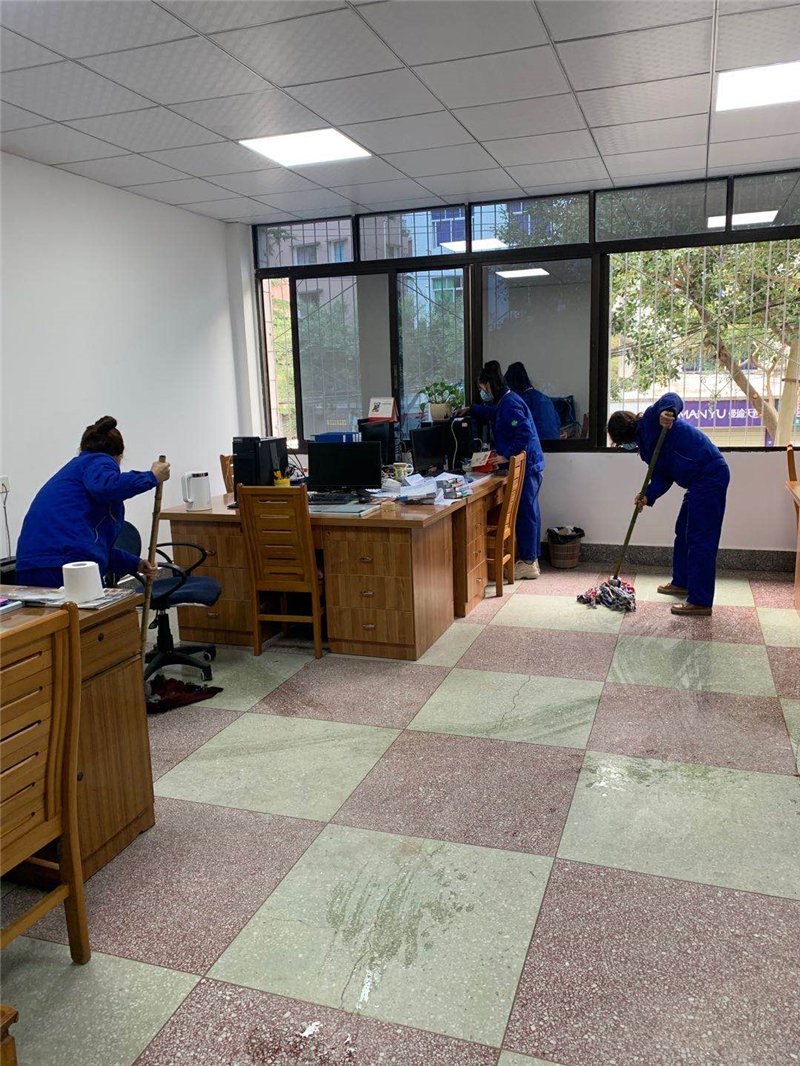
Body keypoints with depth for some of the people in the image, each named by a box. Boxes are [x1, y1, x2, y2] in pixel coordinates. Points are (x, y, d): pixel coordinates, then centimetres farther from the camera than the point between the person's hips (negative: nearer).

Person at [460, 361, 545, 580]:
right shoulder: (504, 402, 16)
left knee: (525, 513, -5)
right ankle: (531, 559, 23)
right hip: (527, 465, 10)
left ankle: (528, 563, 2)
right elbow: (490, 411, 40)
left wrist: (507, 456, -21)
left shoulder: (510, 404, -16)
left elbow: (524, 433, -25)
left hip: (525, 466, -10)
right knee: (528, 512, 14)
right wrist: (471, 409, 50)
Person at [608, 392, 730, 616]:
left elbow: (673, 398, -24)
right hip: (701, 480, 11)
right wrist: (648, 497, -6)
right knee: (683, 532, 22)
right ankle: (682, 583, 38)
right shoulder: (643, 441, 18)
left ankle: (701, 601, -5)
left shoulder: (651, 419, -6)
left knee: (700, 539, -9)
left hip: (710, 476, -11)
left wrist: (667, 412, -45)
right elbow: (662, 477, 11)